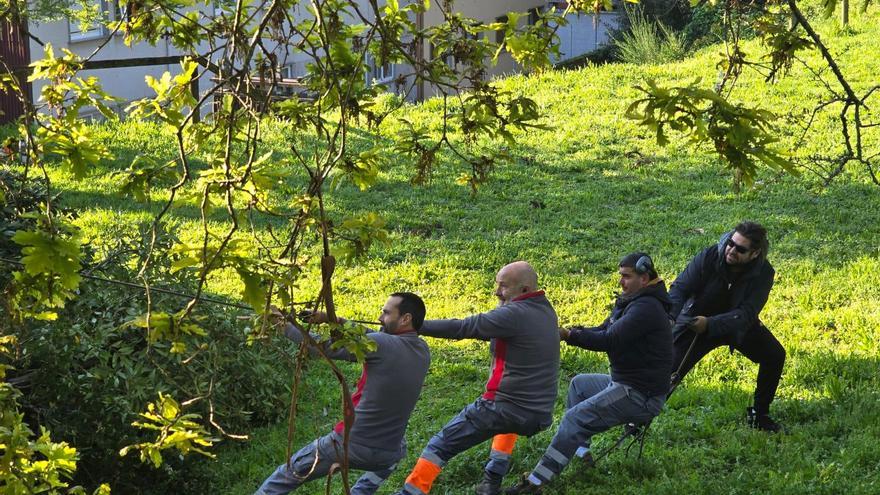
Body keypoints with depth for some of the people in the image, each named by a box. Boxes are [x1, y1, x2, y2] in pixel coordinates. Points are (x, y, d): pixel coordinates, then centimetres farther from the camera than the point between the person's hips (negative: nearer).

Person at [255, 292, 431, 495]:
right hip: (387, 455, 5)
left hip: (349, 444, -5)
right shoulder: (422, 351, 1)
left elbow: (323, 347, -11)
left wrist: (284, 325, -1)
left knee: (287, 475, 16)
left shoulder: (382, 345, -17)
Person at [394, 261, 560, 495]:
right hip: (540, 416, 8)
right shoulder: (546, 312, 9)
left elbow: (461, 328, -18)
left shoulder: (514, 315, -16)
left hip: (503, 409, -8)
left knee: (441, 445, 3)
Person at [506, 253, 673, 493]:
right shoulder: (632, 301, 13)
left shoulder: (647, 308, -21)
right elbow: (603, 330, 12)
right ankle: (580, 451, 19)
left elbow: (608, 340, -27)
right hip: (625, 383, 11)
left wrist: (568, 335, -25)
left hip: (641, 396, -11)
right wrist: (571, 332, -6)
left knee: (575, 418, -17)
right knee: (579, 384, 27)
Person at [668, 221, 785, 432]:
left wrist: (710, 324, -48)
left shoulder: (763, 273, -23)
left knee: (775, 356, -6)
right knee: (669, 370, -12)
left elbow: (745, 314, -32)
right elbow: (680, 288, -28)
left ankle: (758, 415, 14)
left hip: (737, 325, 3)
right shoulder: (709, 257, -27)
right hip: (697, 324, -2)